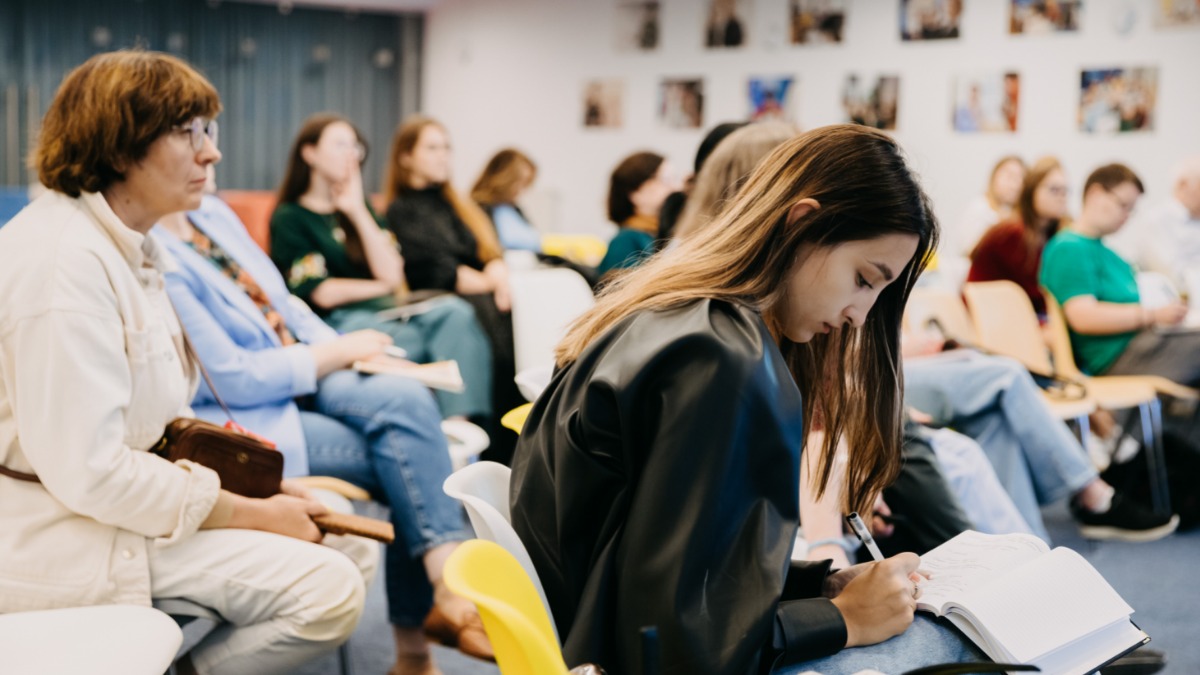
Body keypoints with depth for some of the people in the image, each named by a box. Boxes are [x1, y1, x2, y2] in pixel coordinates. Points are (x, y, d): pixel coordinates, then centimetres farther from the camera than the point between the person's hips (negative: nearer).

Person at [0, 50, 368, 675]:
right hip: (62, 537, -10)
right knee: (330, 591, -20)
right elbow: (87, 470, -25)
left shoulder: (128, 246, 12)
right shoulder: (65, 261, -21)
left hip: (123, 498, 10)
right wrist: (253, 513, -16)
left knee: (349, 543, 7)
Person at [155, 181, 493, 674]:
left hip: (307, 379, 7)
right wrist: (338, 353, -12)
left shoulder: (213, 213, 9)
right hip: (245, 424, -7)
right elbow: (230, 379, -19)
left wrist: (347, 348, -2)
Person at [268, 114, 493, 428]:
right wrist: (381, 286, 5)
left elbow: (393, 275, 7)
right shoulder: (289, 218, 7)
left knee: (455, 313, -29)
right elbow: (322, 293, -5)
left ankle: (461, 420, -43)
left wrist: (358, 211, 4)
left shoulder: (360, 209, 23)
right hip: (337, 322, -5)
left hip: (385, 310, 5)